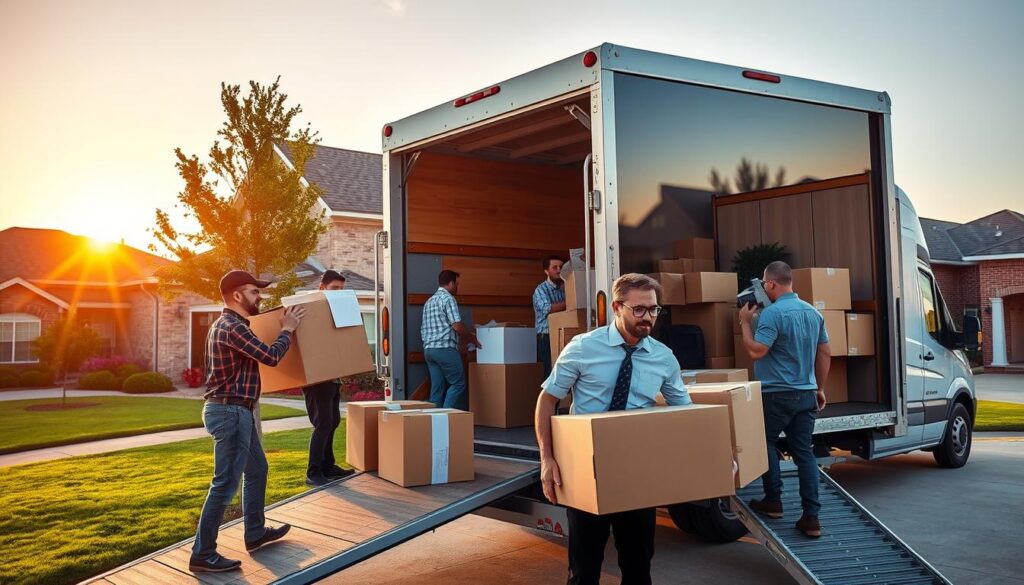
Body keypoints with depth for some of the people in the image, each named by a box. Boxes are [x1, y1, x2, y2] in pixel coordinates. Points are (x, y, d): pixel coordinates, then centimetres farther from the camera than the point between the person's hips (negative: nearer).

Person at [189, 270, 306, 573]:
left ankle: (255, 533, 32)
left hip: (236, 411, 11)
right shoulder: (232, 327, -19)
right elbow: (271, 356, -21)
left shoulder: (229, 324, 15)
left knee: (257, 469, 21)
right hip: (230, 411, -11)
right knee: (226, 483, -7)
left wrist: (280, 324, 27)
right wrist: (287, 329, -5)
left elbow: (257, 354, 28)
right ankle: (203, 554, 0)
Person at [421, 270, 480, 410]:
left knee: (437, 387, 7)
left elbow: (423, 329, 21)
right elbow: (457, 326, -12)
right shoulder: (448, 298, -6)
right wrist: (472, 338, 1)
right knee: (458, 383, -3)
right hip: (445, 348, -8)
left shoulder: (429, 301, 20)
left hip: (428, 349, 8)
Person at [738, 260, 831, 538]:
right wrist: (820, 388, 21)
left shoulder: (773, 312, -16)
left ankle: (773, 501, 15)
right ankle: (811, 517, 5)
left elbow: (756, 351, -21)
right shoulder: (813, 312, 9)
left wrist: (745, 322, -8)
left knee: (766, 444, 13)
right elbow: (825, 353, 14)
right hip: (806, 394, 6)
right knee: (804, 451, 7)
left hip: (776, 394, -6)